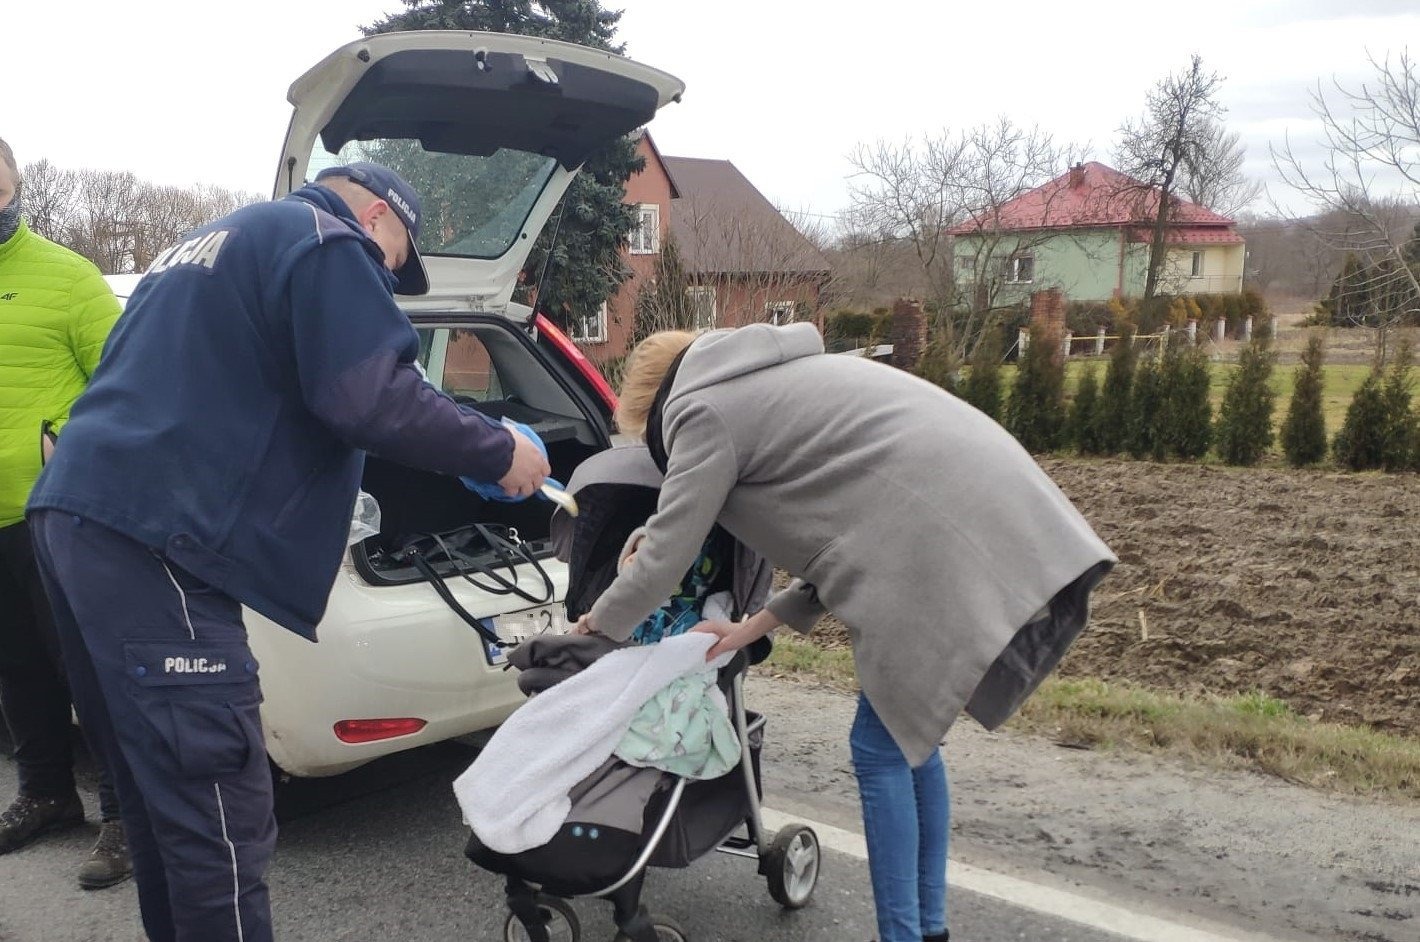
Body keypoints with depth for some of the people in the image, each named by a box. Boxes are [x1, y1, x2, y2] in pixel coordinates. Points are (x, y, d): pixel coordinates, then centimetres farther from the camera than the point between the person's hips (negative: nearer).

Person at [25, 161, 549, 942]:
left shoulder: (209, 243, 29)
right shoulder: (325, 241, -1)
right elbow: (371, 400, -13)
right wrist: (499, 454, 0)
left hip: (77, 514, 10)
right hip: (149, 535, -10)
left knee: (165, 796, 18)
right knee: (218, 817, -8)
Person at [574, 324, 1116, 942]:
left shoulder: (703, 410, 1)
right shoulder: (769, 384, 28)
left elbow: (664, 557, 2)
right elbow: (844, 527, 26)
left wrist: (600, 624, 21)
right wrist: (756, 626, 23)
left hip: (952, 552, -10)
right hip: (1006, 527, 10)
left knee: (882, 750, 3)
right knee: (910, 737, 19)